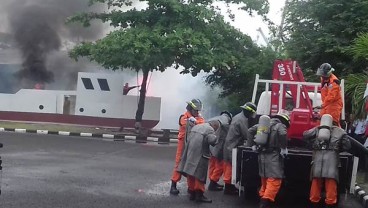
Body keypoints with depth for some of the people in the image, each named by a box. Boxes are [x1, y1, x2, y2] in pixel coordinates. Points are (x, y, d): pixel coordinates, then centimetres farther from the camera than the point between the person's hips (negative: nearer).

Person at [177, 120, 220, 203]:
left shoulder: (196, 126, 20)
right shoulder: (210, 129, -5)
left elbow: (187, 138, 19)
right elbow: (212, 140, -20)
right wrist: (215, 137, 0)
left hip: (189, 152, 8)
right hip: (200, 155, -8)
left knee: (191, 171, 13)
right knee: (200, 174, -2)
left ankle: (192, 192, 21)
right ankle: (199, 194, 1)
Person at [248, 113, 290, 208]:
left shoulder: (263, 124, 18)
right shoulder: (280, 126, -3)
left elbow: (251, 130, 19)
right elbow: (283, 134, -23)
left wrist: (252, 145, 21)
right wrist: (283, 148, -12)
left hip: (262, 155, 7)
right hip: (273, 155, -7)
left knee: (264, 178, 20)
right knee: (274, 180, -10)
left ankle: (262, 197, 27)